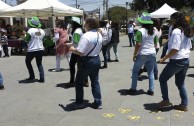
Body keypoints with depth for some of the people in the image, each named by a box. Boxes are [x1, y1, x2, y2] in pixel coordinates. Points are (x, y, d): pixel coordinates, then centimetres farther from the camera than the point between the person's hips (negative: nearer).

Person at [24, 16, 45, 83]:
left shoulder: (31, 30, -14)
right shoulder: (42, 31, 2)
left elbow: (26, 39, -9)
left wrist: (25, 36, 10)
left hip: (31, 50, -4)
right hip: (40, 50, 5)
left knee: (28, 62, 18)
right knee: (39, 64, 15)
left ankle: (32, 76, 16)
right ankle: (42, 78, 6)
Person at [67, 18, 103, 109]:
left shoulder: (86, 36, -21)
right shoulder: (99, 35, 6)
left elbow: (80, 52, -25)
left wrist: (72, 49, -9)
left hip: (87, 61, -8)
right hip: (96, 59, 8)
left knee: (79, 82, 8)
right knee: (95, 82, 14)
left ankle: (79, 103, 16)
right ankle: (98, 103, 16)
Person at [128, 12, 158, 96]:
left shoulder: (140, 31, -13)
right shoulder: (153, 31, 5)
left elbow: (138, 44, -17)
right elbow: (155, 44, 9)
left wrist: (134, 55, -8)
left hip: (142, 54, -5)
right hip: (152, 54, 5)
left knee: (135, 71, 10)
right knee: (151, 72, 13)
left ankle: (133, 89, 12)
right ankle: (151, 90, 13)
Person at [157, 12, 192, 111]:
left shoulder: (176, 31, -17)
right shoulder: (186, 31, 11)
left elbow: (175, 49, -23)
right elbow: (189, 46, 17)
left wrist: (164, 58, -15)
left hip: (177, 61, -9)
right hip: (186, 60, 9)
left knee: (162, 79, 9)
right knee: (180, 83, 17)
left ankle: (165, 100, 12)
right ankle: (184, 105, 19)